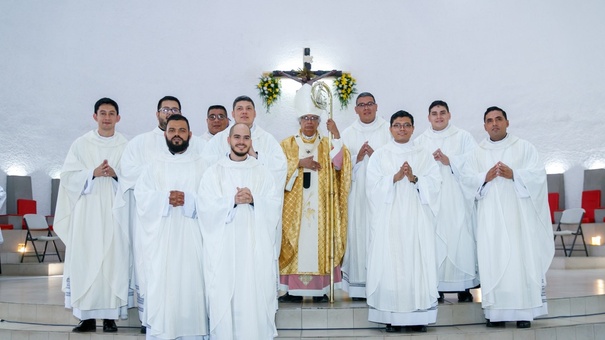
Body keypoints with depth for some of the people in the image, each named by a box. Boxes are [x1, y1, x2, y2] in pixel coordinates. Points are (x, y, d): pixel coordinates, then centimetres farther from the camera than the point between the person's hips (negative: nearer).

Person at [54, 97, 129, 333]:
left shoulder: (126, 146, 8)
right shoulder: (81, 144, 10)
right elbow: (68, 176, 3)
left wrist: (115, 174, -14)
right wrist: (93, 173, -11)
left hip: (115, 212, 0)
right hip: (87, 212, 1)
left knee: (113, 260, -3)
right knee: (85, 260, -3)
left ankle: (110, 316, 4)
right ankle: (87, 316, 4)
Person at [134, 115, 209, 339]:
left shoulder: (201, 163, 8)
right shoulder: (155, 164, 11)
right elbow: (141, 194, 0)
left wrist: (188, 200, -18)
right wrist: (165, 198, -16)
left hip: (191, 235, -1)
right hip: (161, 236, 1)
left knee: (191, 283, 0)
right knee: (159, 285, -1)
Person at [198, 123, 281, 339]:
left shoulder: (262, 172, 9)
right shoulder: (214, 172, 5)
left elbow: (275, 205, 1)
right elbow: (205, 207, -6)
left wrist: (254, 199, -16)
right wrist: (233, 201, -18)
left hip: (256, 245, 1)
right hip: (224, 246, -1)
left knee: (257, 295, 1)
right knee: (225, 296, 0)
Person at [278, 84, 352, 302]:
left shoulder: (327, 144, 11)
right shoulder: (288, 144, 10)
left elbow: (339, 164, -8)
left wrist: (337, 137, -17)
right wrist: (299, 163, -11)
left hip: (320, 206, 0)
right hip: (294, 207, 0)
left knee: (319, 242, -3)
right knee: (295, 243, -3)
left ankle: (319, 288, 4)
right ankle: (293, 289, 2)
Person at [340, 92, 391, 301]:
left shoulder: (389, 130, 7)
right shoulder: (348, 134, 12)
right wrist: (357, 158, -10)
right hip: (358, 193, 1)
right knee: (358, 233, -2)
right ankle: (359, 285, 4)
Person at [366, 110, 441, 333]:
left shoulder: (424, 156, 13)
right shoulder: (379, 155, 9)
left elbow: (434, 184, 2)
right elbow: (373, 185, -2)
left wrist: (414, 179, -15)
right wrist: (394, 177, -16)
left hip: (417, 219, 1)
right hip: (389, 220, -1)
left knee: (418, 262, -2)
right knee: (389, 262, -4)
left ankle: (418, 316, 6)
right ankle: (391, 317, 3)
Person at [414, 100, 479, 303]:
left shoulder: (463, 137, 10)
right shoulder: (420, 141, 14)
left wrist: (449, 160, -12)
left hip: (457, 200, -1)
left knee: (461, 240, -5)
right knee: (433, 240, -3)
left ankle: (464, 288, 4)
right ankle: (436, 286, 4)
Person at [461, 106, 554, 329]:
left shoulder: (524, 147, 9)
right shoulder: (477, 152, 13)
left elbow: (538, 174, -1)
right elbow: (467, 180, 5)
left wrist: (513, 174, -15)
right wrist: (485, 177, -13)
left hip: (519, 214, -1)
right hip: (490, 217, 1)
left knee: (522, 258, -4)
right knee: (492, 260, -3)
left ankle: (524, 311, 2)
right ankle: (496, 312, 1)